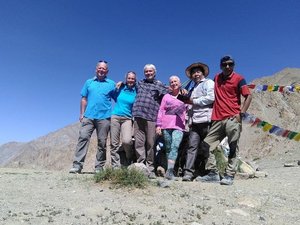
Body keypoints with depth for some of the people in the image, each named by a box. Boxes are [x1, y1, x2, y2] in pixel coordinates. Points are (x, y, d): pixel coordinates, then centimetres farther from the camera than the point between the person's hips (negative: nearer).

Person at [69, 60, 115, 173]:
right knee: (83, 137, -11)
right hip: (88, 116, 1)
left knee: (102, 142, 1)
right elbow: (84, 99, 14)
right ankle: (77, 165, -10)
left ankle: (99, 167, 9)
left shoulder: (112, 84, 11)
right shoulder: (89, 82, 16)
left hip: (104, 117, -1)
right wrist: (82, 114, 5)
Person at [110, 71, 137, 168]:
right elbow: (114, 97, 27)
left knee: (127, 141, -23)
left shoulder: (136, 92, 5)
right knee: (114, 144, 0)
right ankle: (115, 166, 11)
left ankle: (129, 158, 7)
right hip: (115, 117, 2)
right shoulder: (120, 88, 9)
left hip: (127, 119, -2)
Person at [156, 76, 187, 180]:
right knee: (168, 148, 3)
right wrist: (158, 125, 2)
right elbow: (161, 110, 11)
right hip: (166, 125, 2)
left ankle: (169, 171, -26)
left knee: (175, 146, -20)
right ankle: (170, 170, 10)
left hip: (179, 126, -1)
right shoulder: (166, 96, 18)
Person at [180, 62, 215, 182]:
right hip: (195, 121, 6)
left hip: (206, 120, -6)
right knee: (192, 146, -4)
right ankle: (188, 172, -9)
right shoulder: (194, 88, 30)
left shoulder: (209, 82, 6)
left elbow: (210, 98, -11)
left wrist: (193, 101, -3)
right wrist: (190, 120, 21)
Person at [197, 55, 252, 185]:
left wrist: (241, 113, -14)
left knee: (233, 148, -2)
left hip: (232, 119, -5)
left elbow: (248, 96, -3)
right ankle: (213, 173, 10)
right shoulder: (217, 78, 17)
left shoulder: (238, 78, 1)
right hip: (218, 119, 6)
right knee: (207, 145, 3)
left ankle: (229, 176, 5)